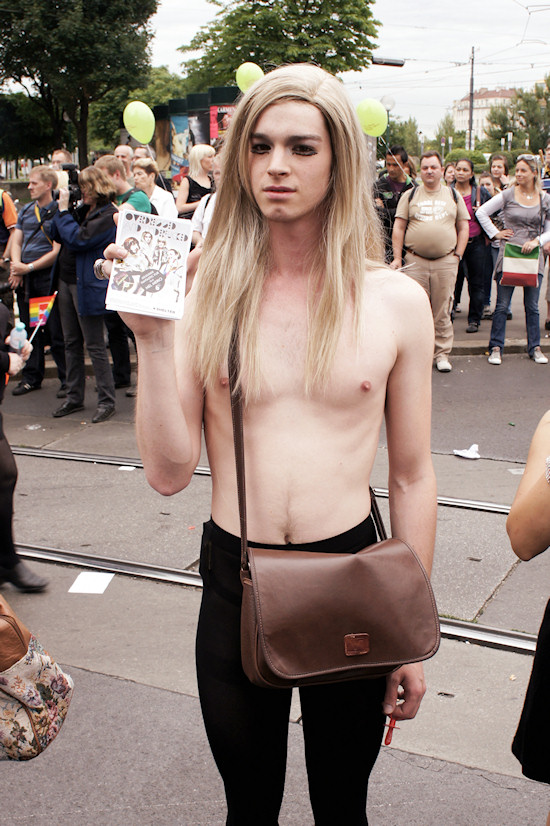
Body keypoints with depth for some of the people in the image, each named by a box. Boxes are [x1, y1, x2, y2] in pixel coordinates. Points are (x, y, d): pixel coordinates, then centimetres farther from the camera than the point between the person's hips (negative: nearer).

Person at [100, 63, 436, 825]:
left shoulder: (395, 300, -6)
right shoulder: (206, 293, -6)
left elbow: (411, 474, 1)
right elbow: (168, 473, -10)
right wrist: (152, 336, -20)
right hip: (233, 582, 1)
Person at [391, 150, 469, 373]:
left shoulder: (454, 196, 12)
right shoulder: (410, 196, 9)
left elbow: (463, 228, 14)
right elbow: (398, 228, 6)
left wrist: (458, 255, 4)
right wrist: (397, 257, -2)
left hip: (446, 261, 1)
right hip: (415, 260, -1)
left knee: (443, 311, 2)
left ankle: (442, 353, 11)